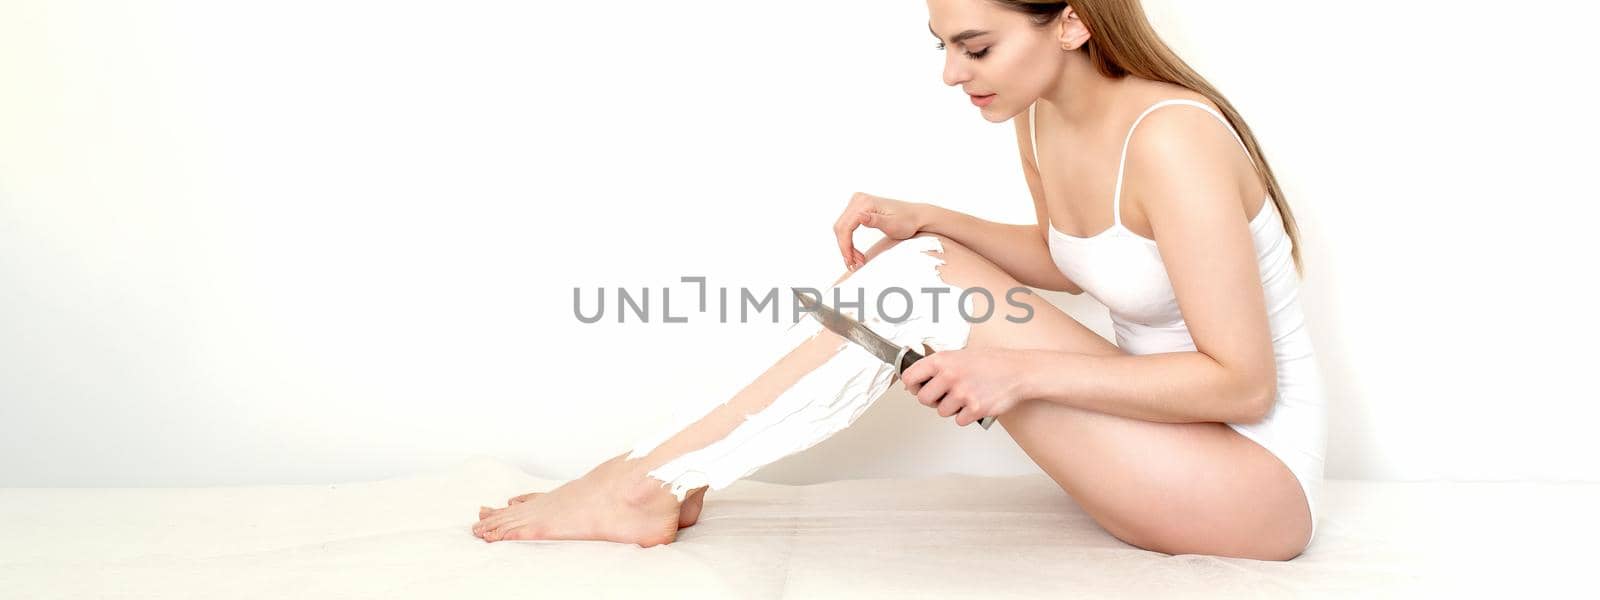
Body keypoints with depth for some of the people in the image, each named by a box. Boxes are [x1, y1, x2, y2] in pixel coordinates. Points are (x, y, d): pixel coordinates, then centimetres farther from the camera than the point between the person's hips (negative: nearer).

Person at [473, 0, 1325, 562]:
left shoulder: (1169, 139, -25)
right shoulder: (1040, 119, -1)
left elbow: (1243, 382, -23)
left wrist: (1023, 369, -27)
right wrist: (926, 220, 0)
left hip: (1261, 480, -7)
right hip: (1164, 445, 8)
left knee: (933, 286, -23)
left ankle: (651, 479, -16)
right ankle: (658, 484, -8)